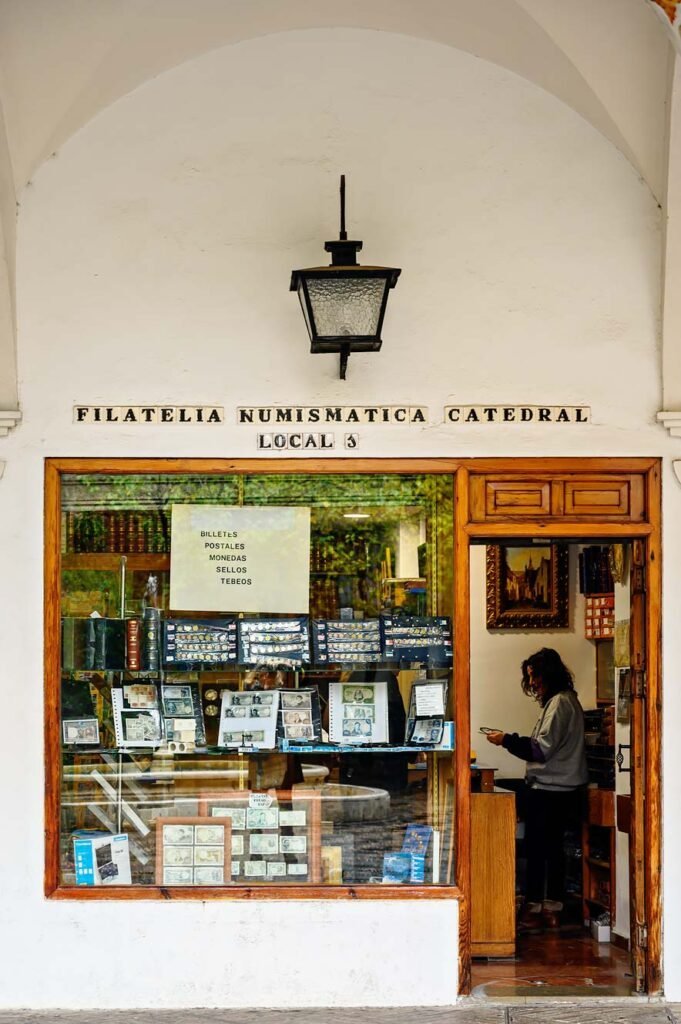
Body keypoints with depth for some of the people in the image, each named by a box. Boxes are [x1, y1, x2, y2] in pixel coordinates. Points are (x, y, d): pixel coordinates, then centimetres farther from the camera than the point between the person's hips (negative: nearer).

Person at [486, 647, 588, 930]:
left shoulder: (559, 703, -16)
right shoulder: (564, 700, 16)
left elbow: (543, 748, -21)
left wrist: (507, 740, -15)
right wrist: (512, 741, 14)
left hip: (548, 790, -10)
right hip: (559, 789, 10)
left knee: (536, 848, -5)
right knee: (552, 848, 11)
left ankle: (533, 909, -1)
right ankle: (551, 909, 14)